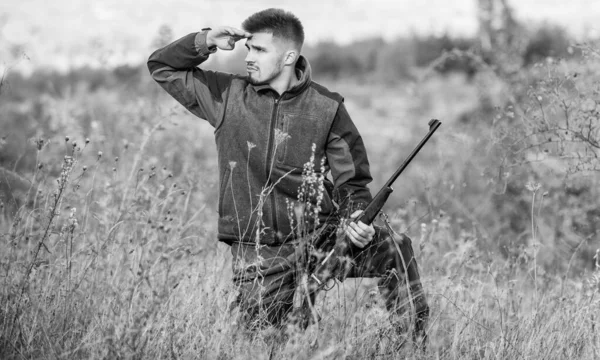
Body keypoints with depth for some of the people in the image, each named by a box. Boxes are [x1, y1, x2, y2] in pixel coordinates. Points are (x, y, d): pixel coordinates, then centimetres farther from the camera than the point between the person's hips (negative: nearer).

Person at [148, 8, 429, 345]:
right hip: (257, 253, 1)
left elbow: (351, 180, 3)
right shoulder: (228, 95, 4)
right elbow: (162, 66, 12)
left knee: (394, 247, -23)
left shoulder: (326, 108, 0)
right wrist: (206, 41, -4)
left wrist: (356, 216, -18)